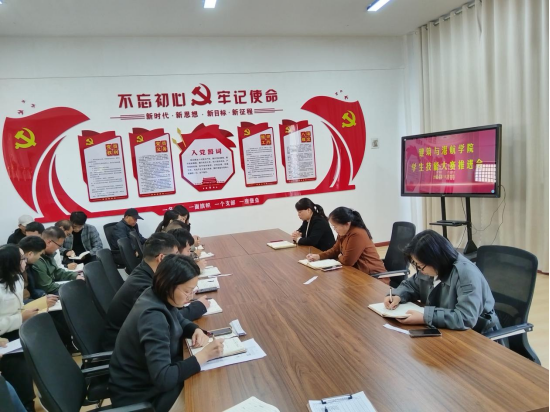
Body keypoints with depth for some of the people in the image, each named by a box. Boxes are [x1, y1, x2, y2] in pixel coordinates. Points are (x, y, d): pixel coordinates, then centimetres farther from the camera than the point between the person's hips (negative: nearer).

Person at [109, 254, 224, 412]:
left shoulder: (160, 297, -8)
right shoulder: (153, 317, -34)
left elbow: (180, 321, 12)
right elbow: (163, 379, -38)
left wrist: (197, 330, -10)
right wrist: (204, 355, -35)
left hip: (151, 375, 8)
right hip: (138, 395, -8)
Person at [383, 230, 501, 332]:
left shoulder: (466, 274, -28)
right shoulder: (428, 268, -5)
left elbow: (466, 318, -36)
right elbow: (411, 285, 12)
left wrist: (424, 318, -36)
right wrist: (398, 296, -8)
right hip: (446, 330, 7)